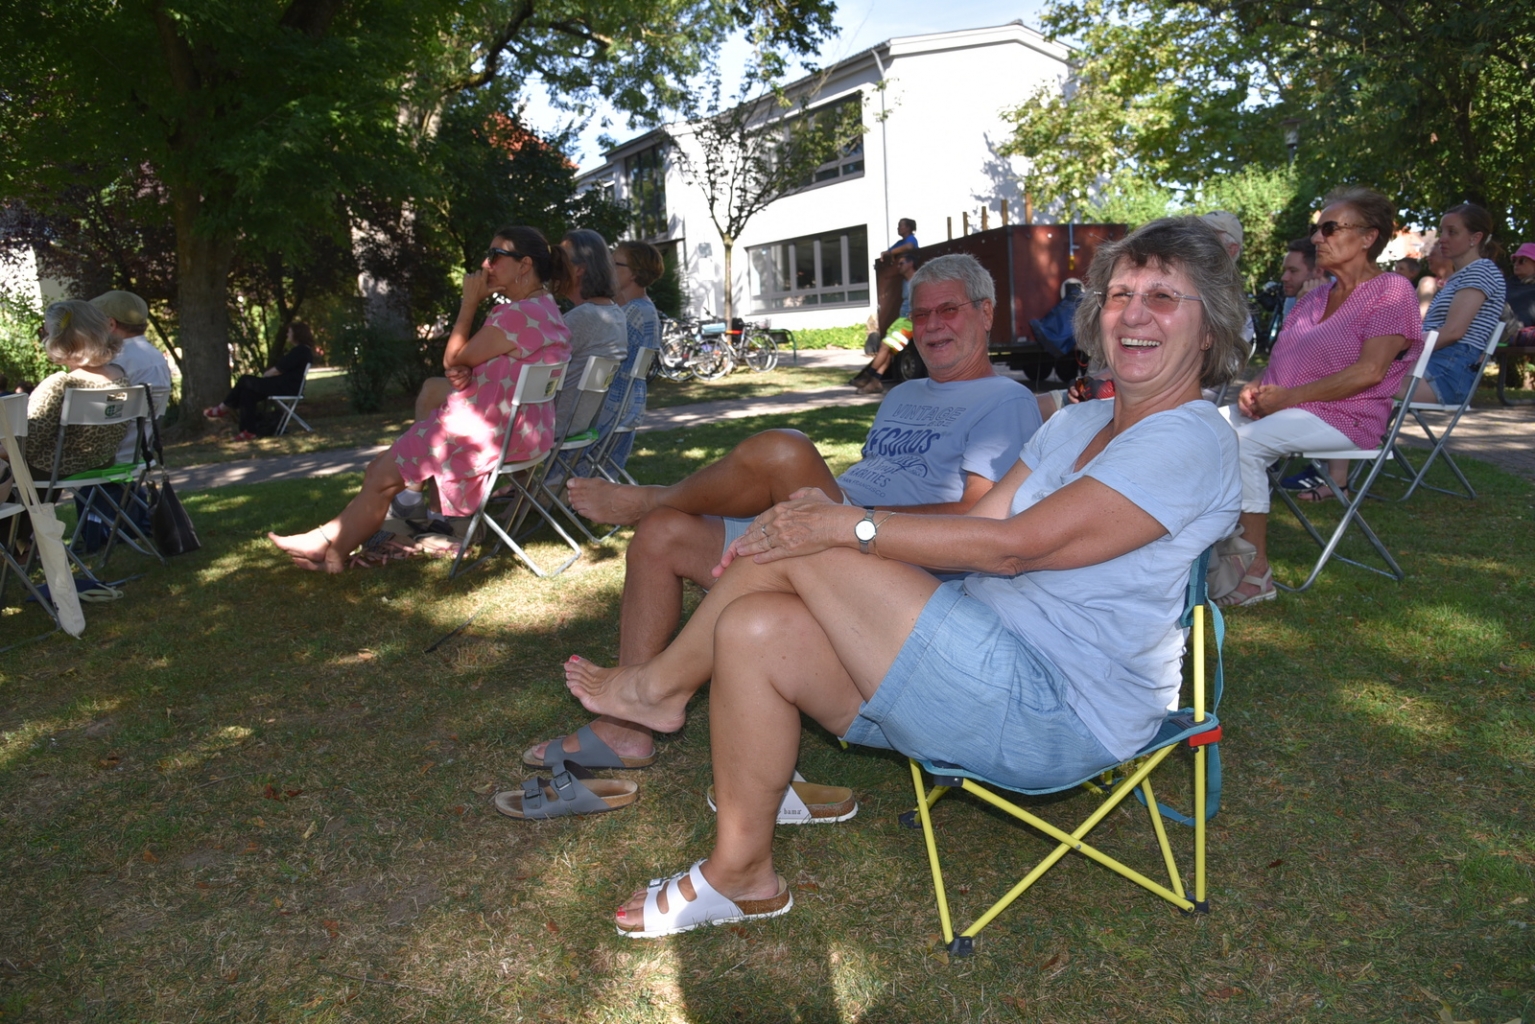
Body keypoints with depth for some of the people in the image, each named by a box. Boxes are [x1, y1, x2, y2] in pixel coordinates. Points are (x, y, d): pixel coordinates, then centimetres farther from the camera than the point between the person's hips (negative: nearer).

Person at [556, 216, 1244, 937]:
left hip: (1056, 715, -8)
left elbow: (1015, 544, -20)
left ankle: (659, 687, 8)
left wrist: (848, 527, -17)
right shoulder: (1077, 422, 16)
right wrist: (828, 517, -7)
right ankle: (739, 876, 4)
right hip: (999, 671, 8)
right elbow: (979, 523, 7)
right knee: (753, 628, -8)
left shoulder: (1191, 440, -12)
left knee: (803, 548, -17)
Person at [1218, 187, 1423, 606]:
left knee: (1245, 442, -31)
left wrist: (1288, 396, -18)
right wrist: (1256, 389, -2)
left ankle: (1256, 574, -25)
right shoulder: (1315, 296, 20)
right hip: (1279, 408, 8)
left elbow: (1369, 371, -16)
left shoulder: (1392, 291, -4)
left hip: (1343, 417, -7)